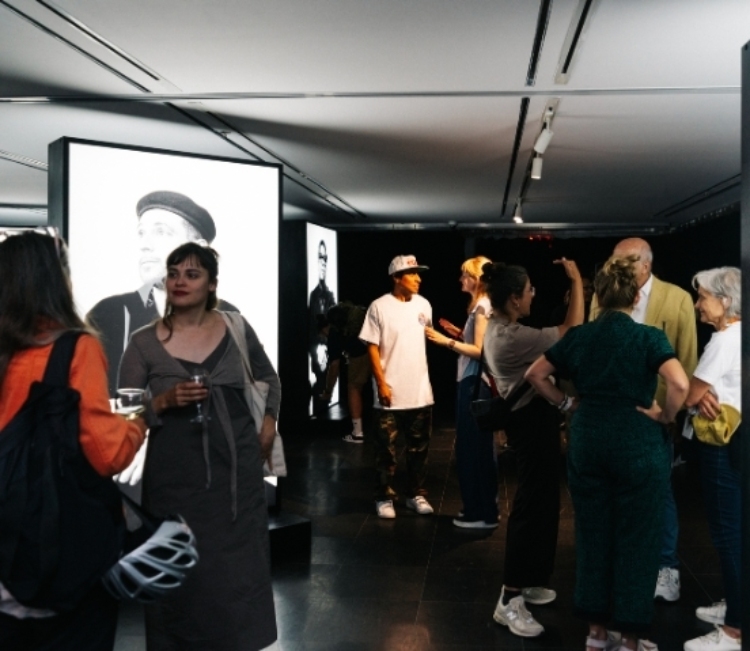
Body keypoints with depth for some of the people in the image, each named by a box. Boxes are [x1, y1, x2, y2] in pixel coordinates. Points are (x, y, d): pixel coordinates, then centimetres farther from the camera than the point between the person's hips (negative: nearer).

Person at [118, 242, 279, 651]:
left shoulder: (236, 329, 2)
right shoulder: (143, 343, -4)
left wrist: (269, 421, 8)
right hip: (175, 474, -2)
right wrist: (164, 401, -18)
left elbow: (268, 378, 20)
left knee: (240, 569, 10)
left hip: (237, 467, 2)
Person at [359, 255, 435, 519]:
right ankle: (384, 497, 16)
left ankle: (416, 495, 24)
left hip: (420, 391, 5)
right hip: (390, 392, -4)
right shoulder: (379, 307, -9)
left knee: (418, 448, 12)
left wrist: (427, 378, 14)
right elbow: (372, 347, -8)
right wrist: (381, 383, -14)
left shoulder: (423, 305, 6)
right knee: (386, 449, 5)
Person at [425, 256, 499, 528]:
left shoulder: (482, 307, -15)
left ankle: (481, 513, 5)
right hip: (473, 382, 10)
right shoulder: (481, 305, 14)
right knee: (476, 447, 15)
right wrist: (459, 333, 12)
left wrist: (448, 342, -18)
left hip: (474, 383, -10)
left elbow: (479, 350, -20)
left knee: (473, 447, -3)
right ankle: (481, 508, 24)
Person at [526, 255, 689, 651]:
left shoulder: (578, 336, 3)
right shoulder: (648, 337, -9)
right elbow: (679, 383, -24)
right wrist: (665, 417, -8)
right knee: (635, 541, 8)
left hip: (587, 441, 4)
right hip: (638, 443, -4)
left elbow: (535, 375, 8)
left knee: (592, 535, 14)